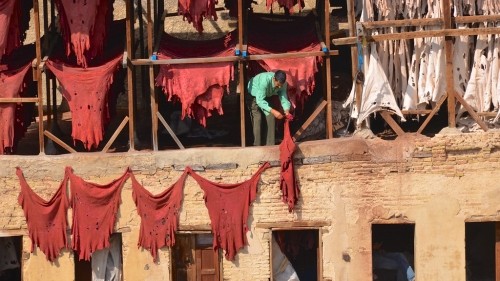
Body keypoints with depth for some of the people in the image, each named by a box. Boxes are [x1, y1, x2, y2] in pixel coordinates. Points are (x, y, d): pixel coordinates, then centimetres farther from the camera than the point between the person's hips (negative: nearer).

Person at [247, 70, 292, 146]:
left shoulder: (282, 83, -25)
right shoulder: (264, 81, -43)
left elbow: (283, 98, -17)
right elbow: (260, 100, -42)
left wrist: (287, 111, -36)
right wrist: (272, 111, -50)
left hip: (267, 96, 5)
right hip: (253, 94, -5)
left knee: (271, 117, -7)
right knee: (257, 118, -17)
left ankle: (270, 144, -2)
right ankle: (257, 145, -13)